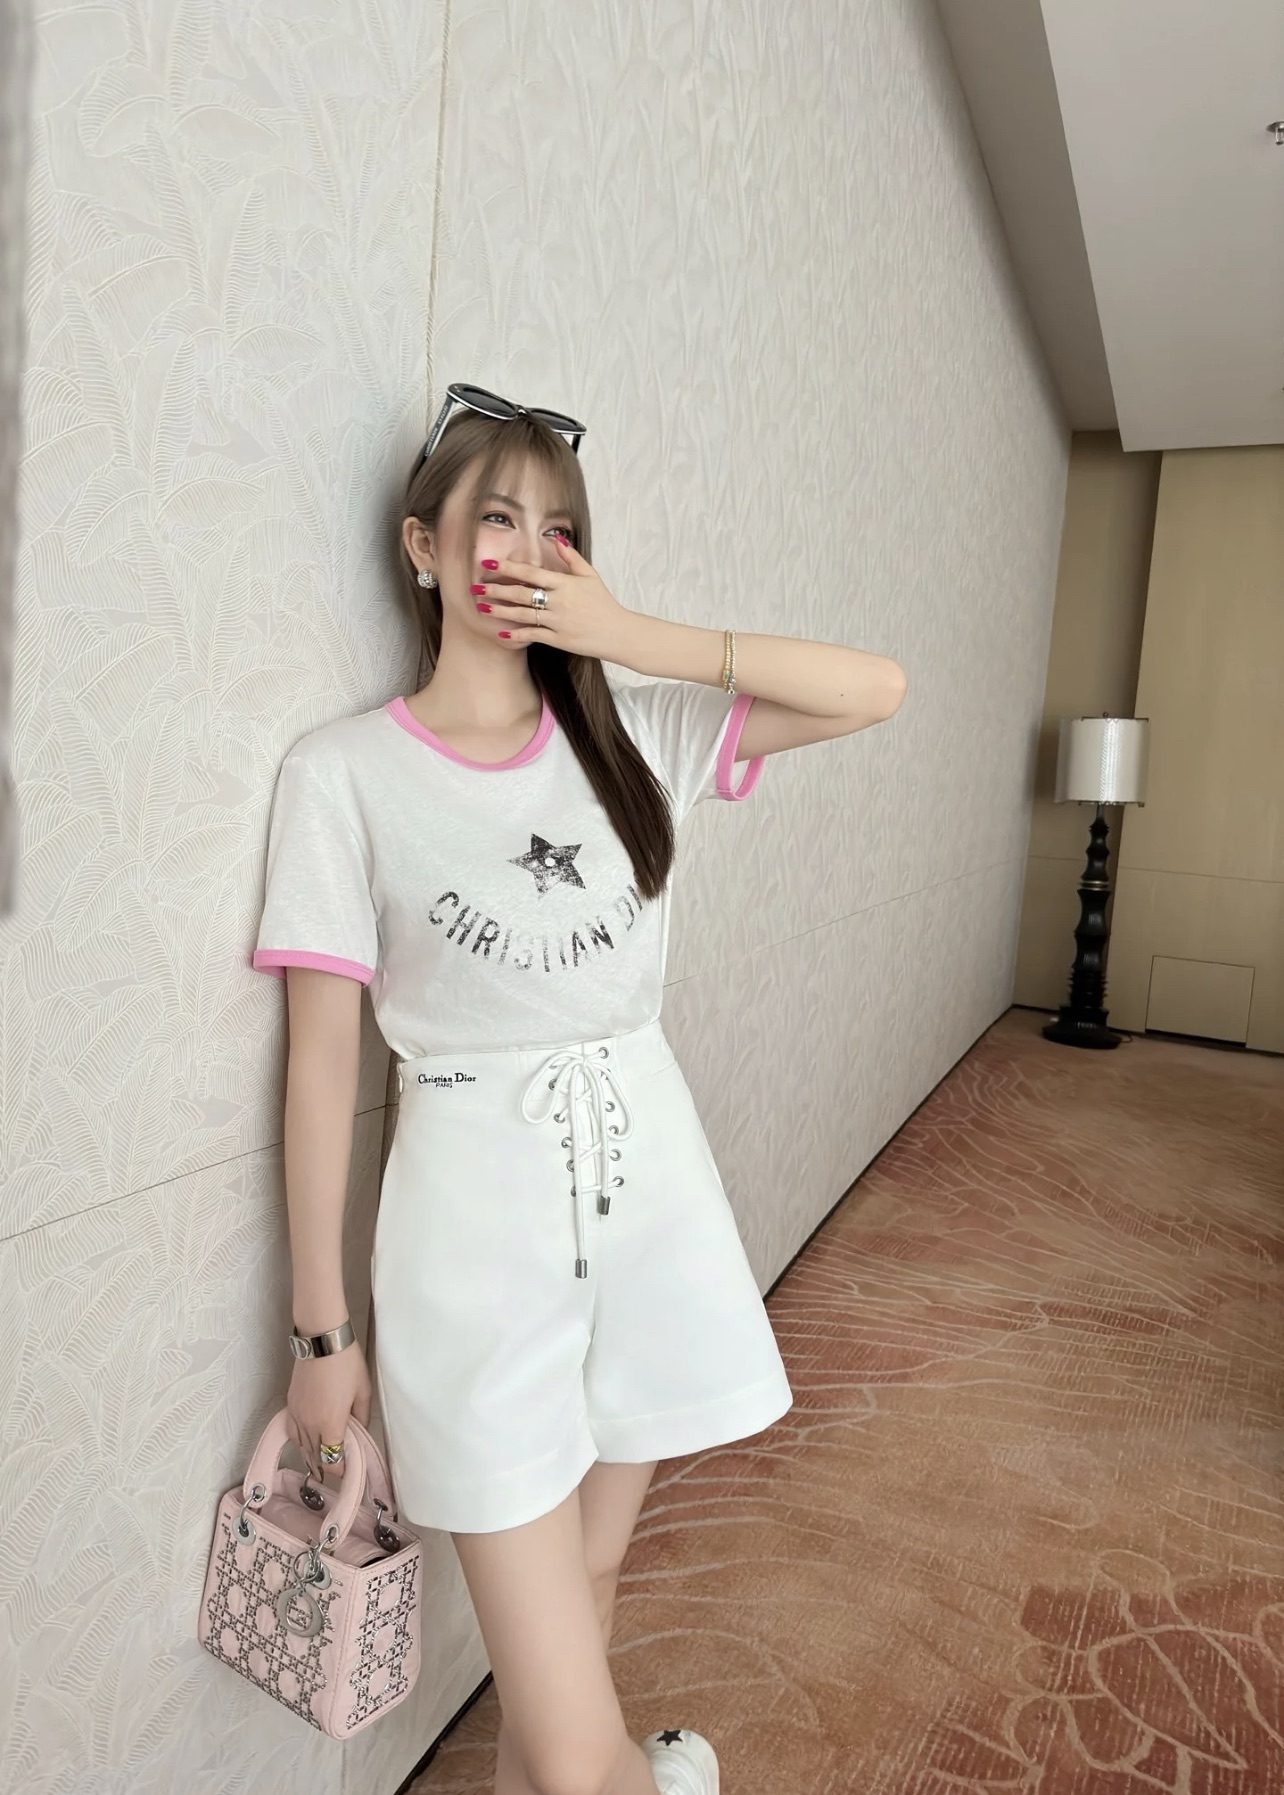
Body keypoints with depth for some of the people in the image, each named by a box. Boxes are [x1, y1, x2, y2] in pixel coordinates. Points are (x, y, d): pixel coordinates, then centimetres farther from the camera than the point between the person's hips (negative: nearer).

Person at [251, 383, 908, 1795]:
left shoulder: (628, 732, 4)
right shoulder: (344, 773, -7)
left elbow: (874, 689, -2)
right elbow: (321, 1065, -6)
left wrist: (630, 637, -10)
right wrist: (320, 1330, -2)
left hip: (648, 1181, 4)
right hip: (476, 1214, -3)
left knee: (583, 1584, 22)